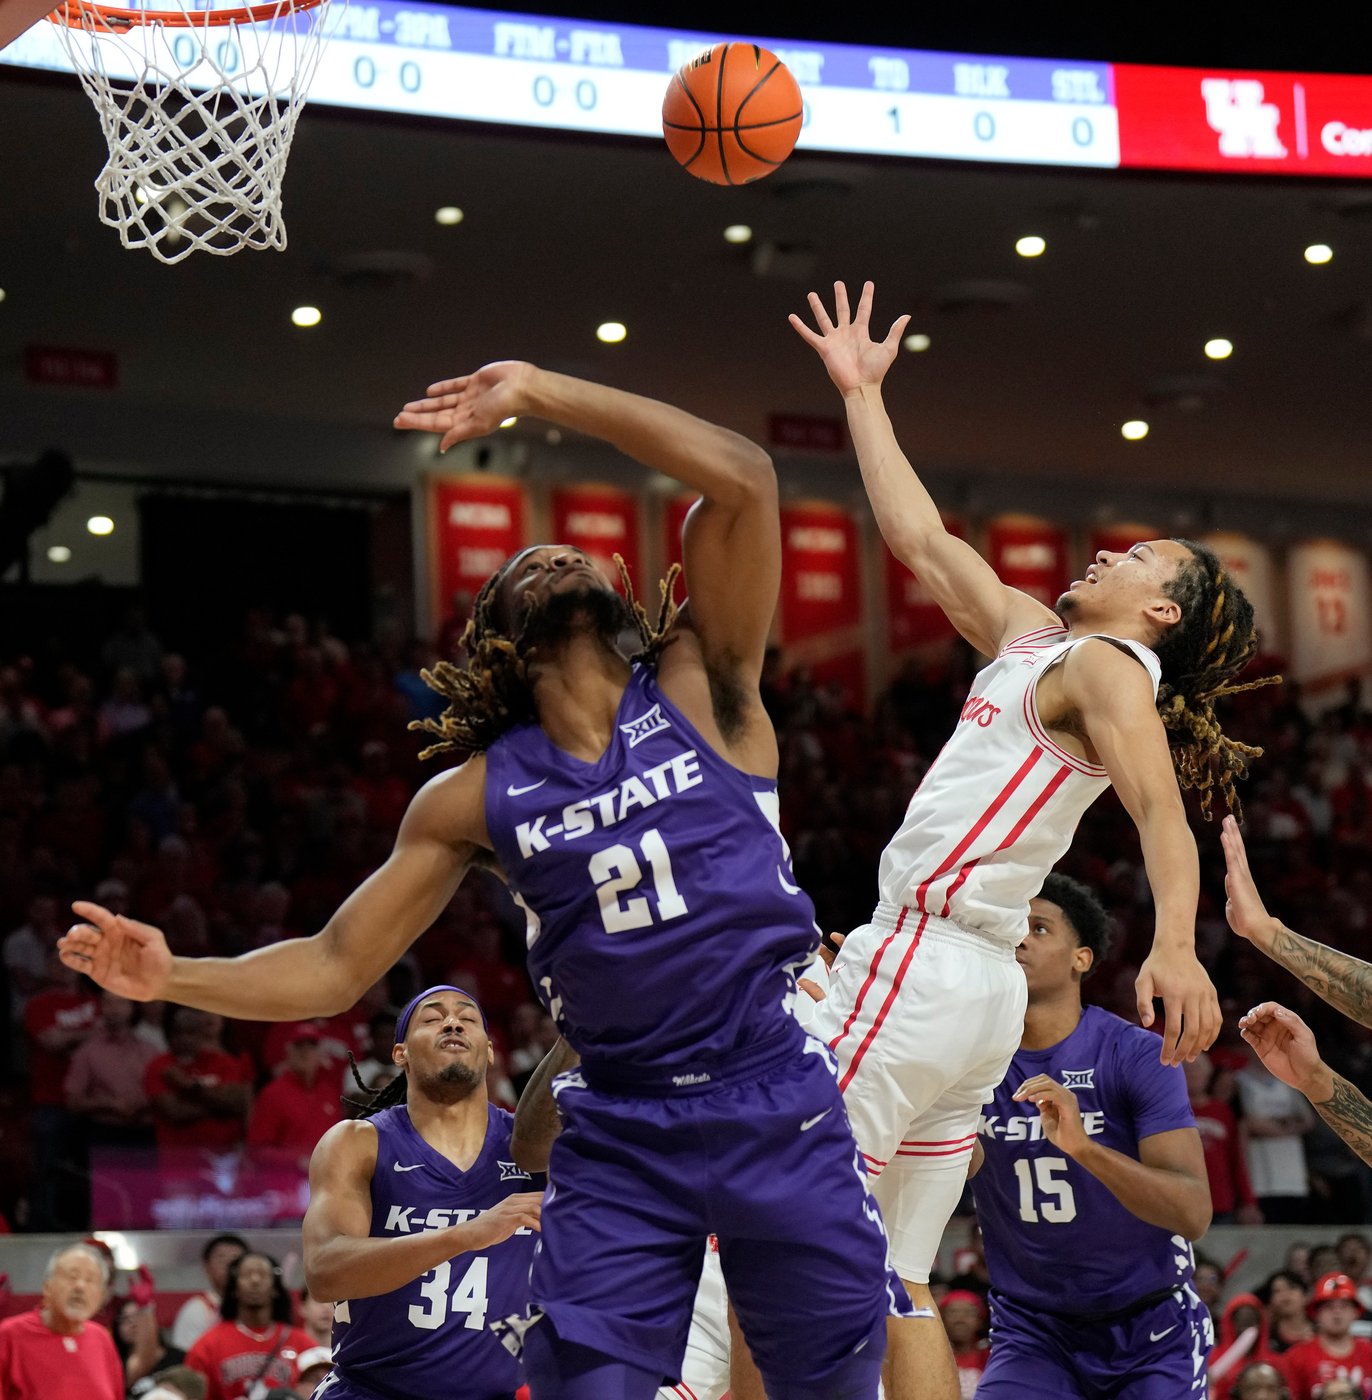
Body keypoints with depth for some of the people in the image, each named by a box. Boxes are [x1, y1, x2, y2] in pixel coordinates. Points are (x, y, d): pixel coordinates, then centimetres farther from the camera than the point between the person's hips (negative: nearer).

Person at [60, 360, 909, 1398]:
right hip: (620, 1128, 1)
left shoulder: (700, 686, 1)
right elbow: (336, 966, 8)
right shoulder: (477, 799, 6)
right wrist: (174, 976, -7)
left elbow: (741, 481, -12)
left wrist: (539, 395, -9)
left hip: (774, 1105, -1)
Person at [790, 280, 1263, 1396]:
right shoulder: (1032, 638, 19)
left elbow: (1159, 804, -22)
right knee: (896, 1286, 7)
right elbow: (920, 539, 27)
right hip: (980, 988, 9)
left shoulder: (1107, 667, -5)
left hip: (924, 965, -9)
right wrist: (862, 394, 30)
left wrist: (1175, 944, -39)